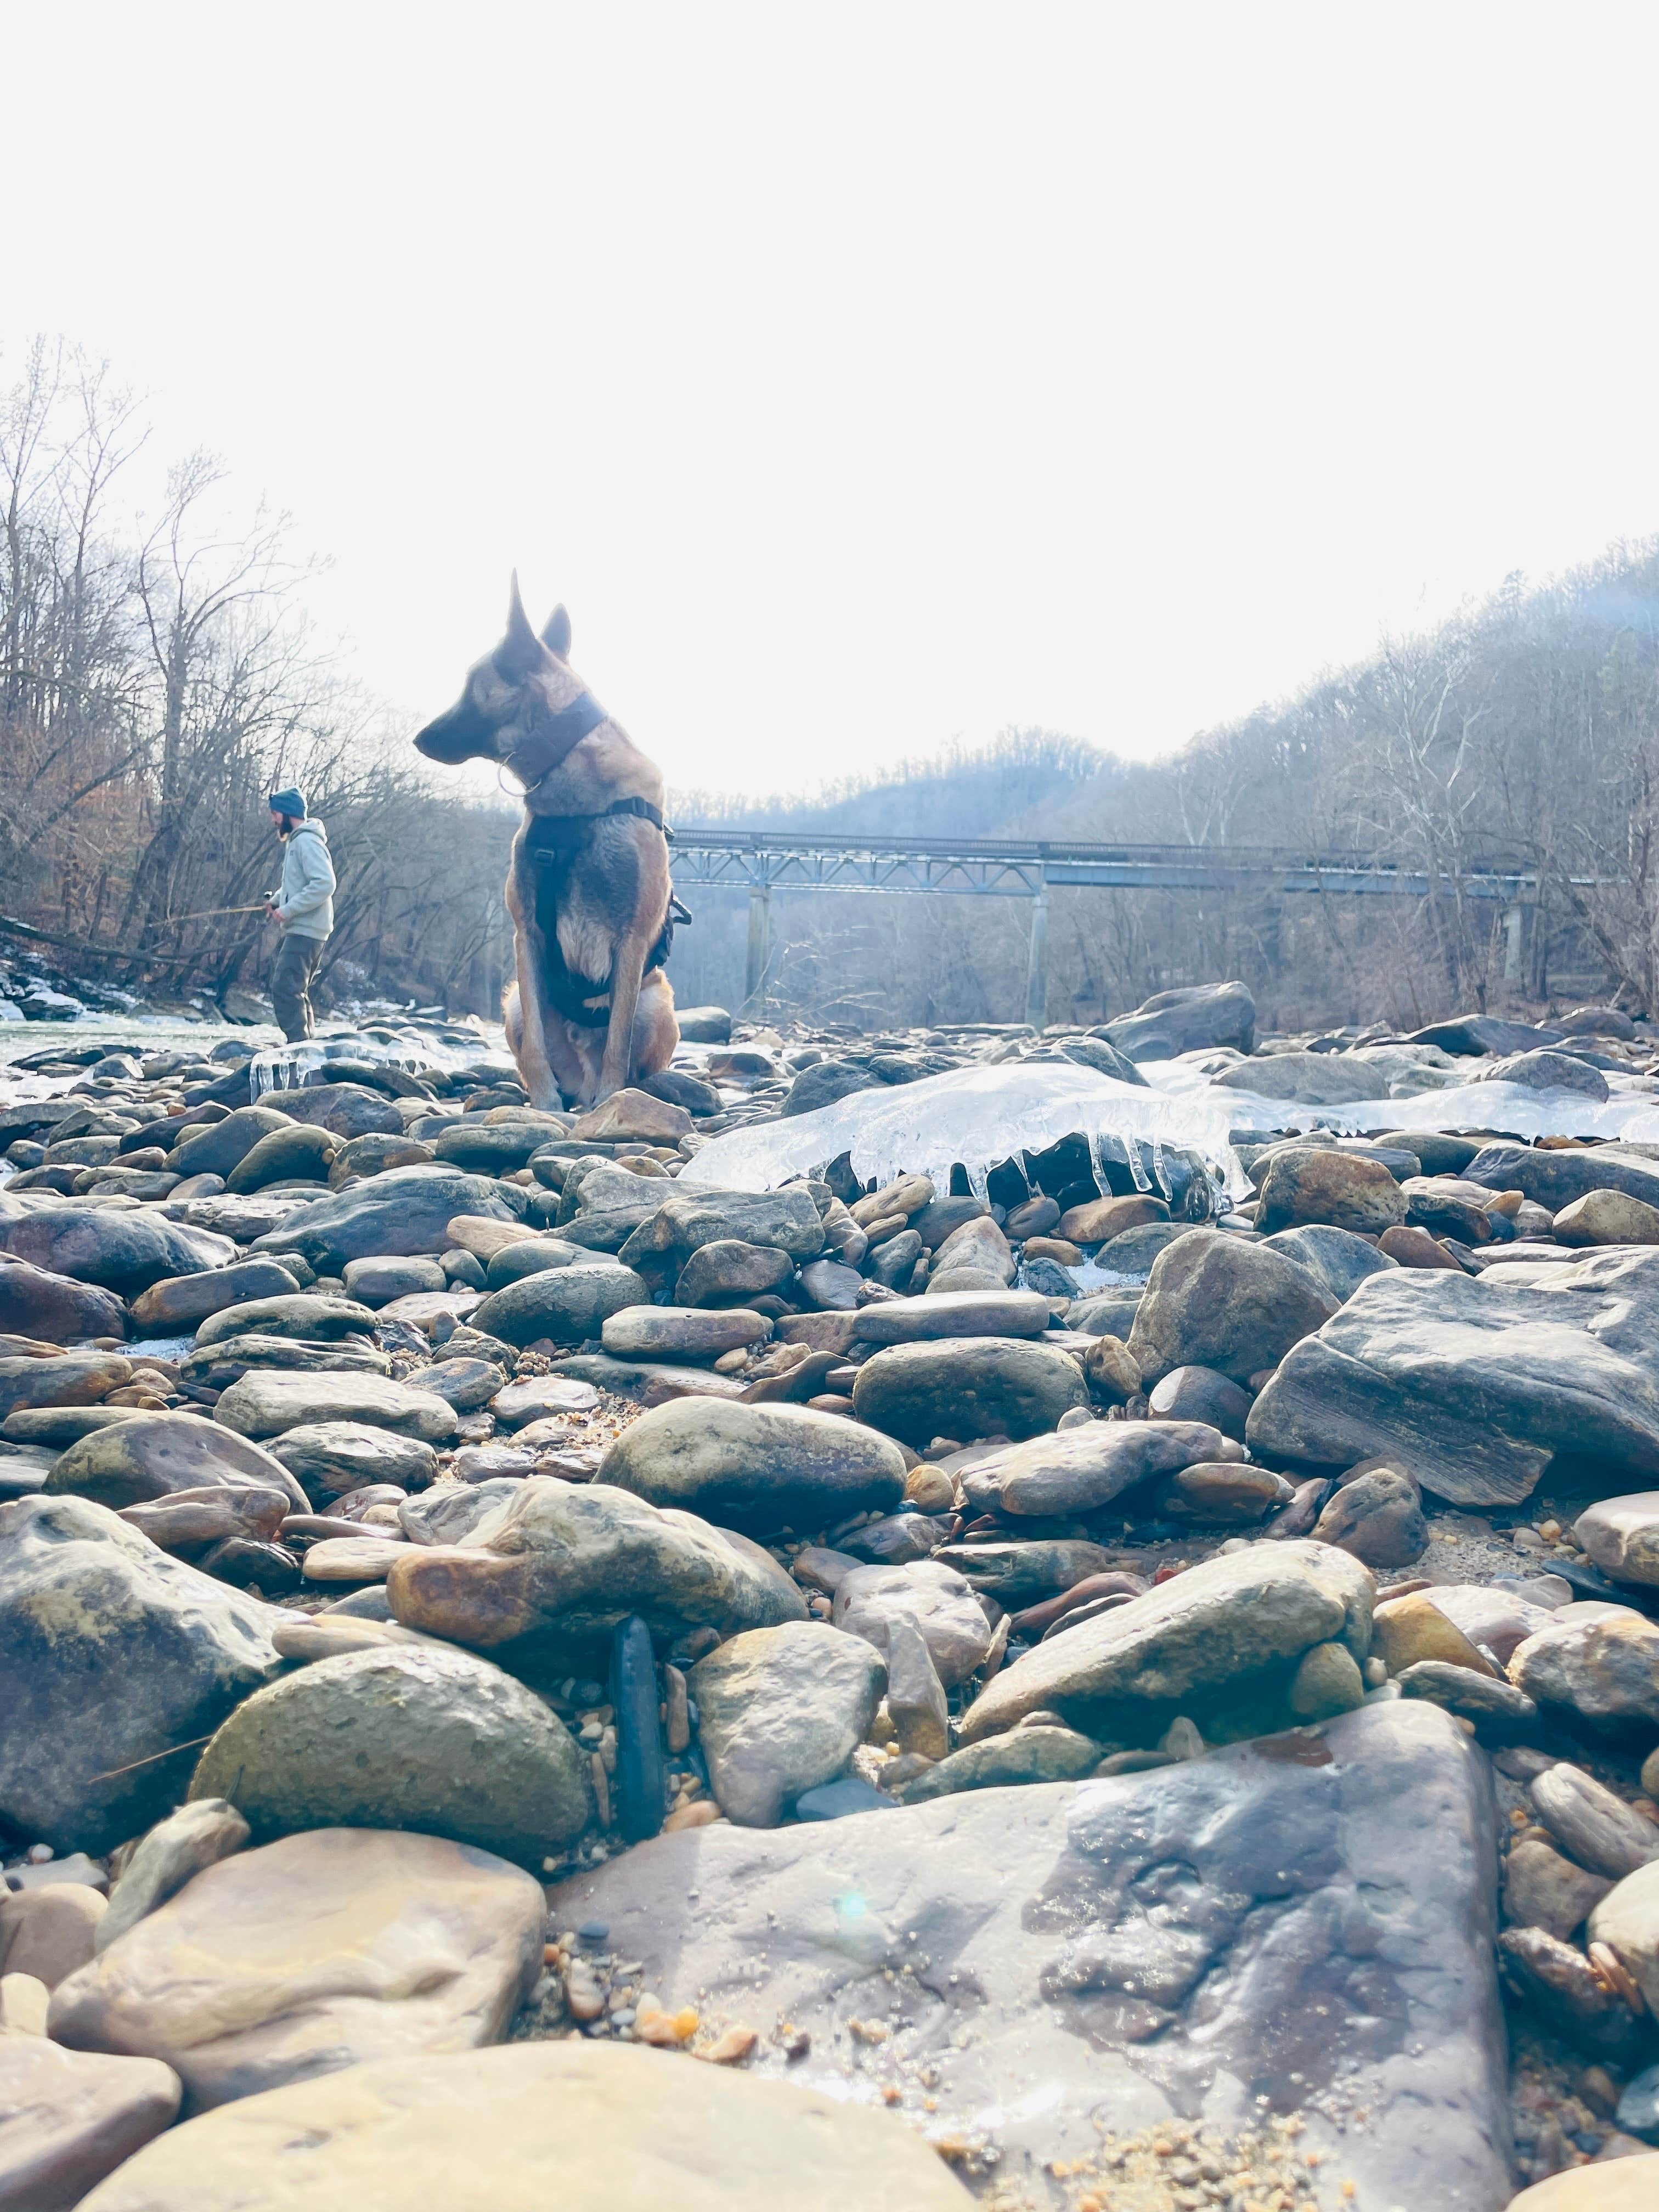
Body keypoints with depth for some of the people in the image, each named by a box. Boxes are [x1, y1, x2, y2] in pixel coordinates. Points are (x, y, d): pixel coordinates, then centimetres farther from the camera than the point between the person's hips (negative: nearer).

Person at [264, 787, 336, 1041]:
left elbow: (324, 884, -25)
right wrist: (276, 900, 11)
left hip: (306, 931, -11)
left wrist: (288, 910, -21)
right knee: (294, 989, 15)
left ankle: (298, 1044, -16)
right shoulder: (295, 841, 18)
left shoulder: (307, 841, -14)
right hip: (298, 930, 11)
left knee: (285, 988, -16)